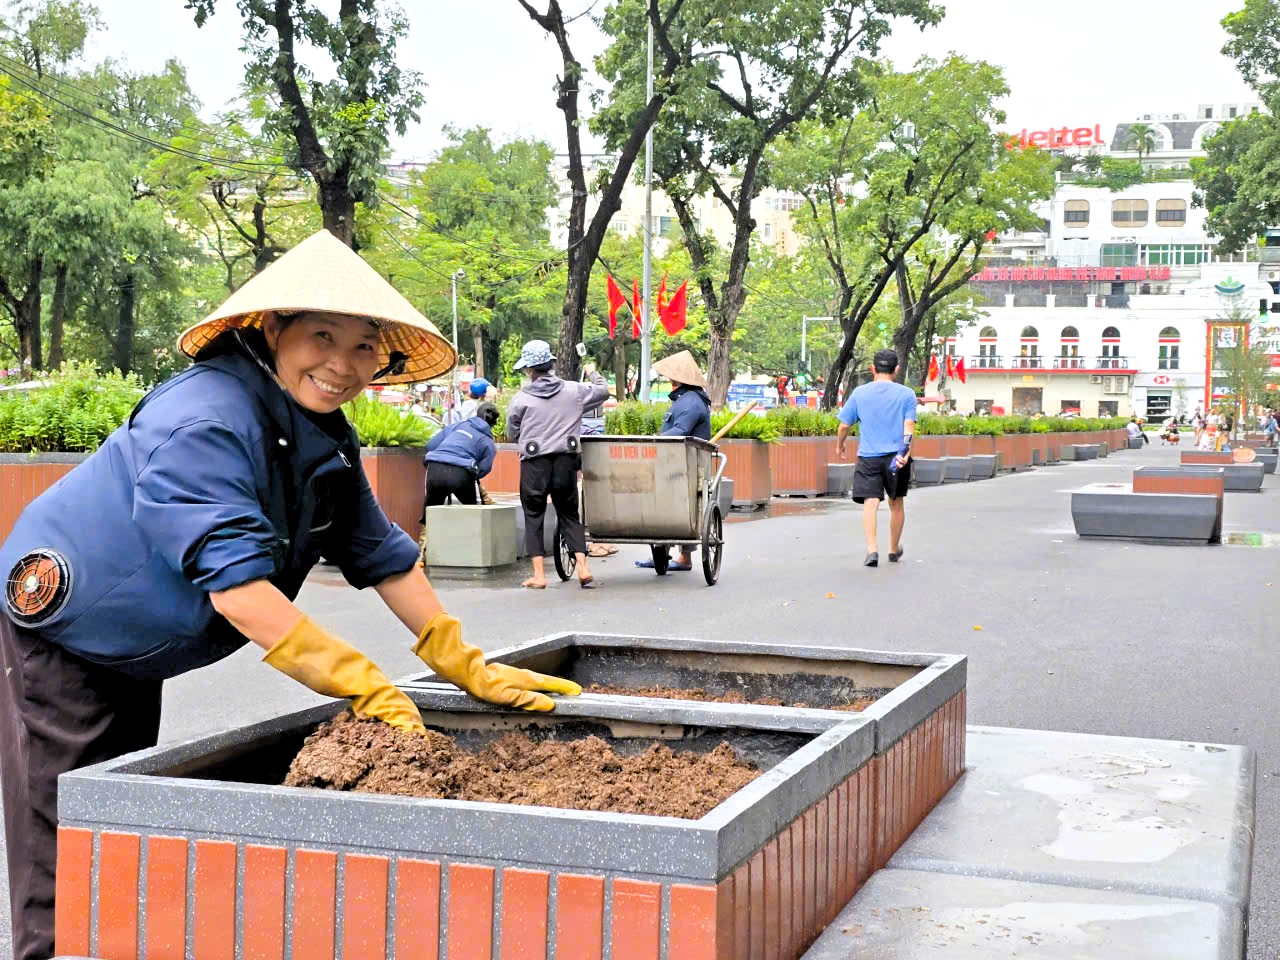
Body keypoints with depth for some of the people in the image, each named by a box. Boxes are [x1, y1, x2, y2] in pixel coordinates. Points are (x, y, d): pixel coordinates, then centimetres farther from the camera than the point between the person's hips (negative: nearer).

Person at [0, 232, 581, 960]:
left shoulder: (326, 439, -3)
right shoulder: (205, 422, -31)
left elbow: (383, 554, 1)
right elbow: (235, 585, -38)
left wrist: (470, 670, -4)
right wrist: (367, 687, -38)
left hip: (135, 657, 9)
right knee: (66, 873, -7)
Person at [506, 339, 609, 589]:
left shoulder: (521, 399, -4)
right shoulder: (573, 391, 3)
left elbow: (512, 435, 6)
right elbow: (603, 391, 19)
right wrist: (593, 374, 39)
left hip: (534, 465, -2)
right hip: (566, 461, 2)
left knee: (533, 517, 8)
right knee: (569, 515, 15)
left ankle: (539, 575, 3)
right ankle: (583, 567, 2)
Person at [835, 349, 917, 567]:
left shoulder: (859, 393, 4)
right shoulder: (907, 394, 3)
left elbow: (844, 425, 7)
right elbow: (909, 425, -9)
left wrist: (839, 445, 24)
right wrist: (906, 451, -16)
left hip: (868, 457, -1)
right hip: (897, 457, 1)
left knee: (870, 503, -6)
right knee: (896, 504, 16)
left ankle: (872, 549, -25)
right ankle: (894, 550, 31)